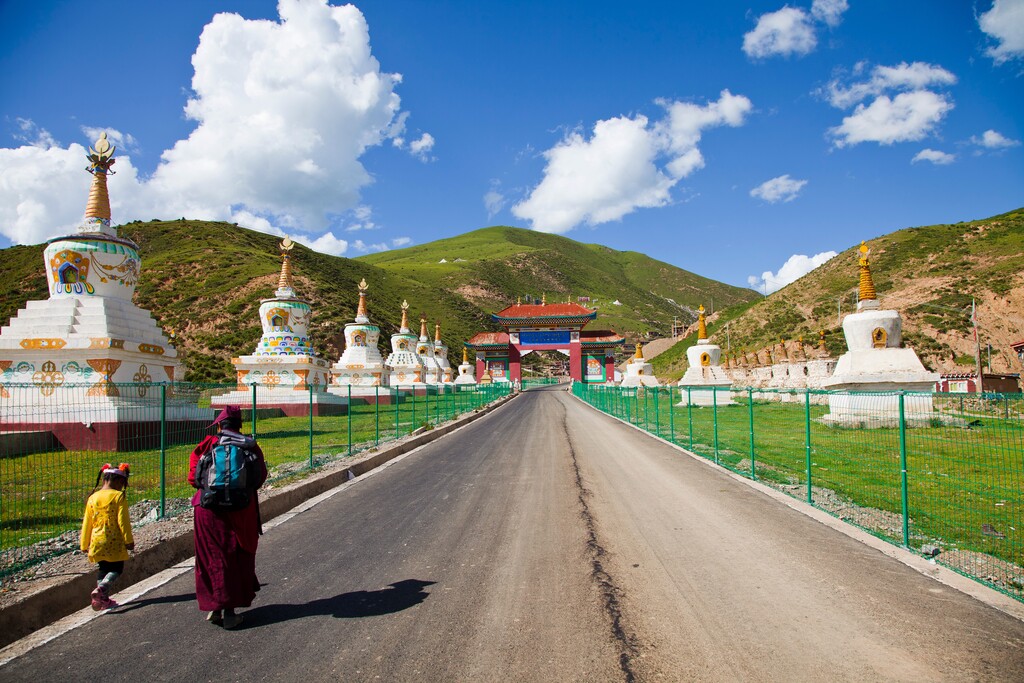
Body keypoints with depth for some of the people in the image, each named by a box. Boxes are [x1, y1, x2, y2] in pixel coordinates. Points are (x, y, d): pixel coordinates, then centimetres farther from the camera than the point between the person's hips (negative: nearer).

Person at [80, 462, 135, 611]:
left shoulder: (93, 498, 5)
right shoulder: (119, 496, -11)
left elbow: (87, 523, 9)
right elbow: (123, 521, -13)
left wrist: (84, 544, 18)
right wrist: (129, 540, -7)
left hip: (97, 542, 5)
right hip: (115, 543, -5)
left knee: (103, 569, 18)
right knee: (116, 569, 6)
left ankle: (104, 599, 17)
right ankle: (101, 588, -19)